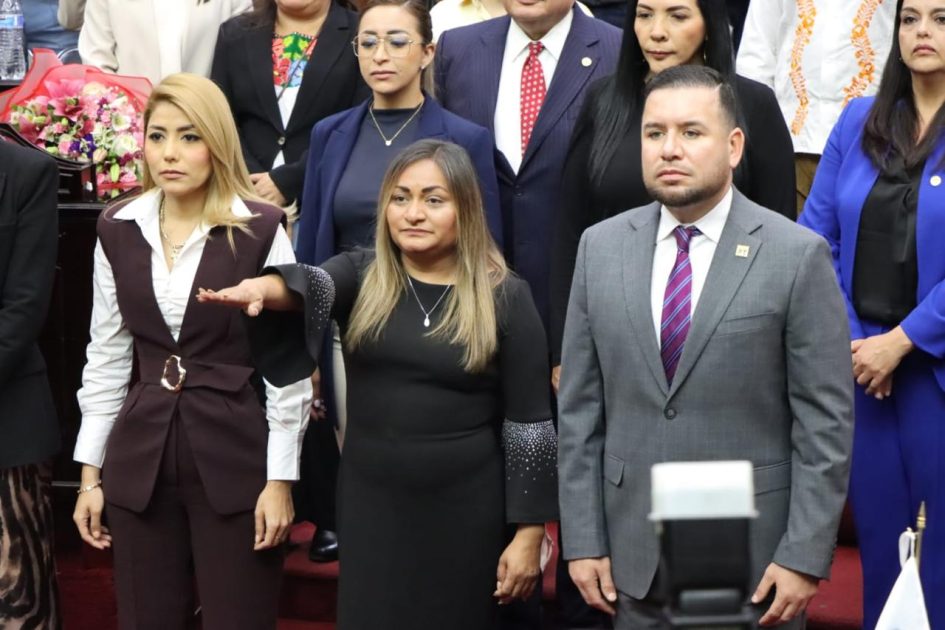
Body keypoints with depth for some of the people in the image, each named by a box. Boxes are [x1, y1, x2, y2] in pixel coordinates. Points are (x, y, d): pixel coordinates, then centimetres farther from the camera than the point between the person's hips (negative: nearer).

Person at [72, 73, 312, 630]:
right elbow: (106, 356, 10)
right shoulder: (118, 230, 5)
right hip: (140, 458, 4)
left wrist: (281, 478, -8)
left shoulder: (261, 230, -6)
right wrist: (91, 471, 7)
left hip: (236, 457, -3)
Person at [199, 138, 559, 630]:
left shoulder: (505, 298, -3)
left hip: (465, 513, -2)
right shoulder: (361, 276, 3)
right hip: (371, 506, 2)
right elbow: (312, 284, -20)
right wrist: (264, 287, -43)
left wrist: (529, 533, -4)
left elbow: (530, 423, -2)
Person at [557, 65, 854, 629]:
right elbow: (580, 407, 5)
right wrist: (583, 540, 2)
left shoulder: (798, 255, -7)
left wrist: (805, 557, -11)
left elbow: (827, 420, -8)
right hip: (634, 555, 3)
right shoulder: (601, 247, 4)